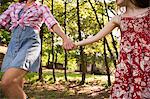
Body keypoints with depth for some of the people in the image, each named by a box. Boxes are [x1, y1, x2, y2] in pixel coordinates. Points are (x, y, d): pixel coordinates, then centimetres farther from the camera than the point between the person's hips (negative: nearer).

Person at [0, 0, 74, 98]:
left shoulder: (42, 8, 11)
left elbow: (53, 24, -5)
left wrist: (65, 38, -25)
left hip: (31, 43, -4)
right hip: (14, 44, 5)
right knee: (16, 87, -1)